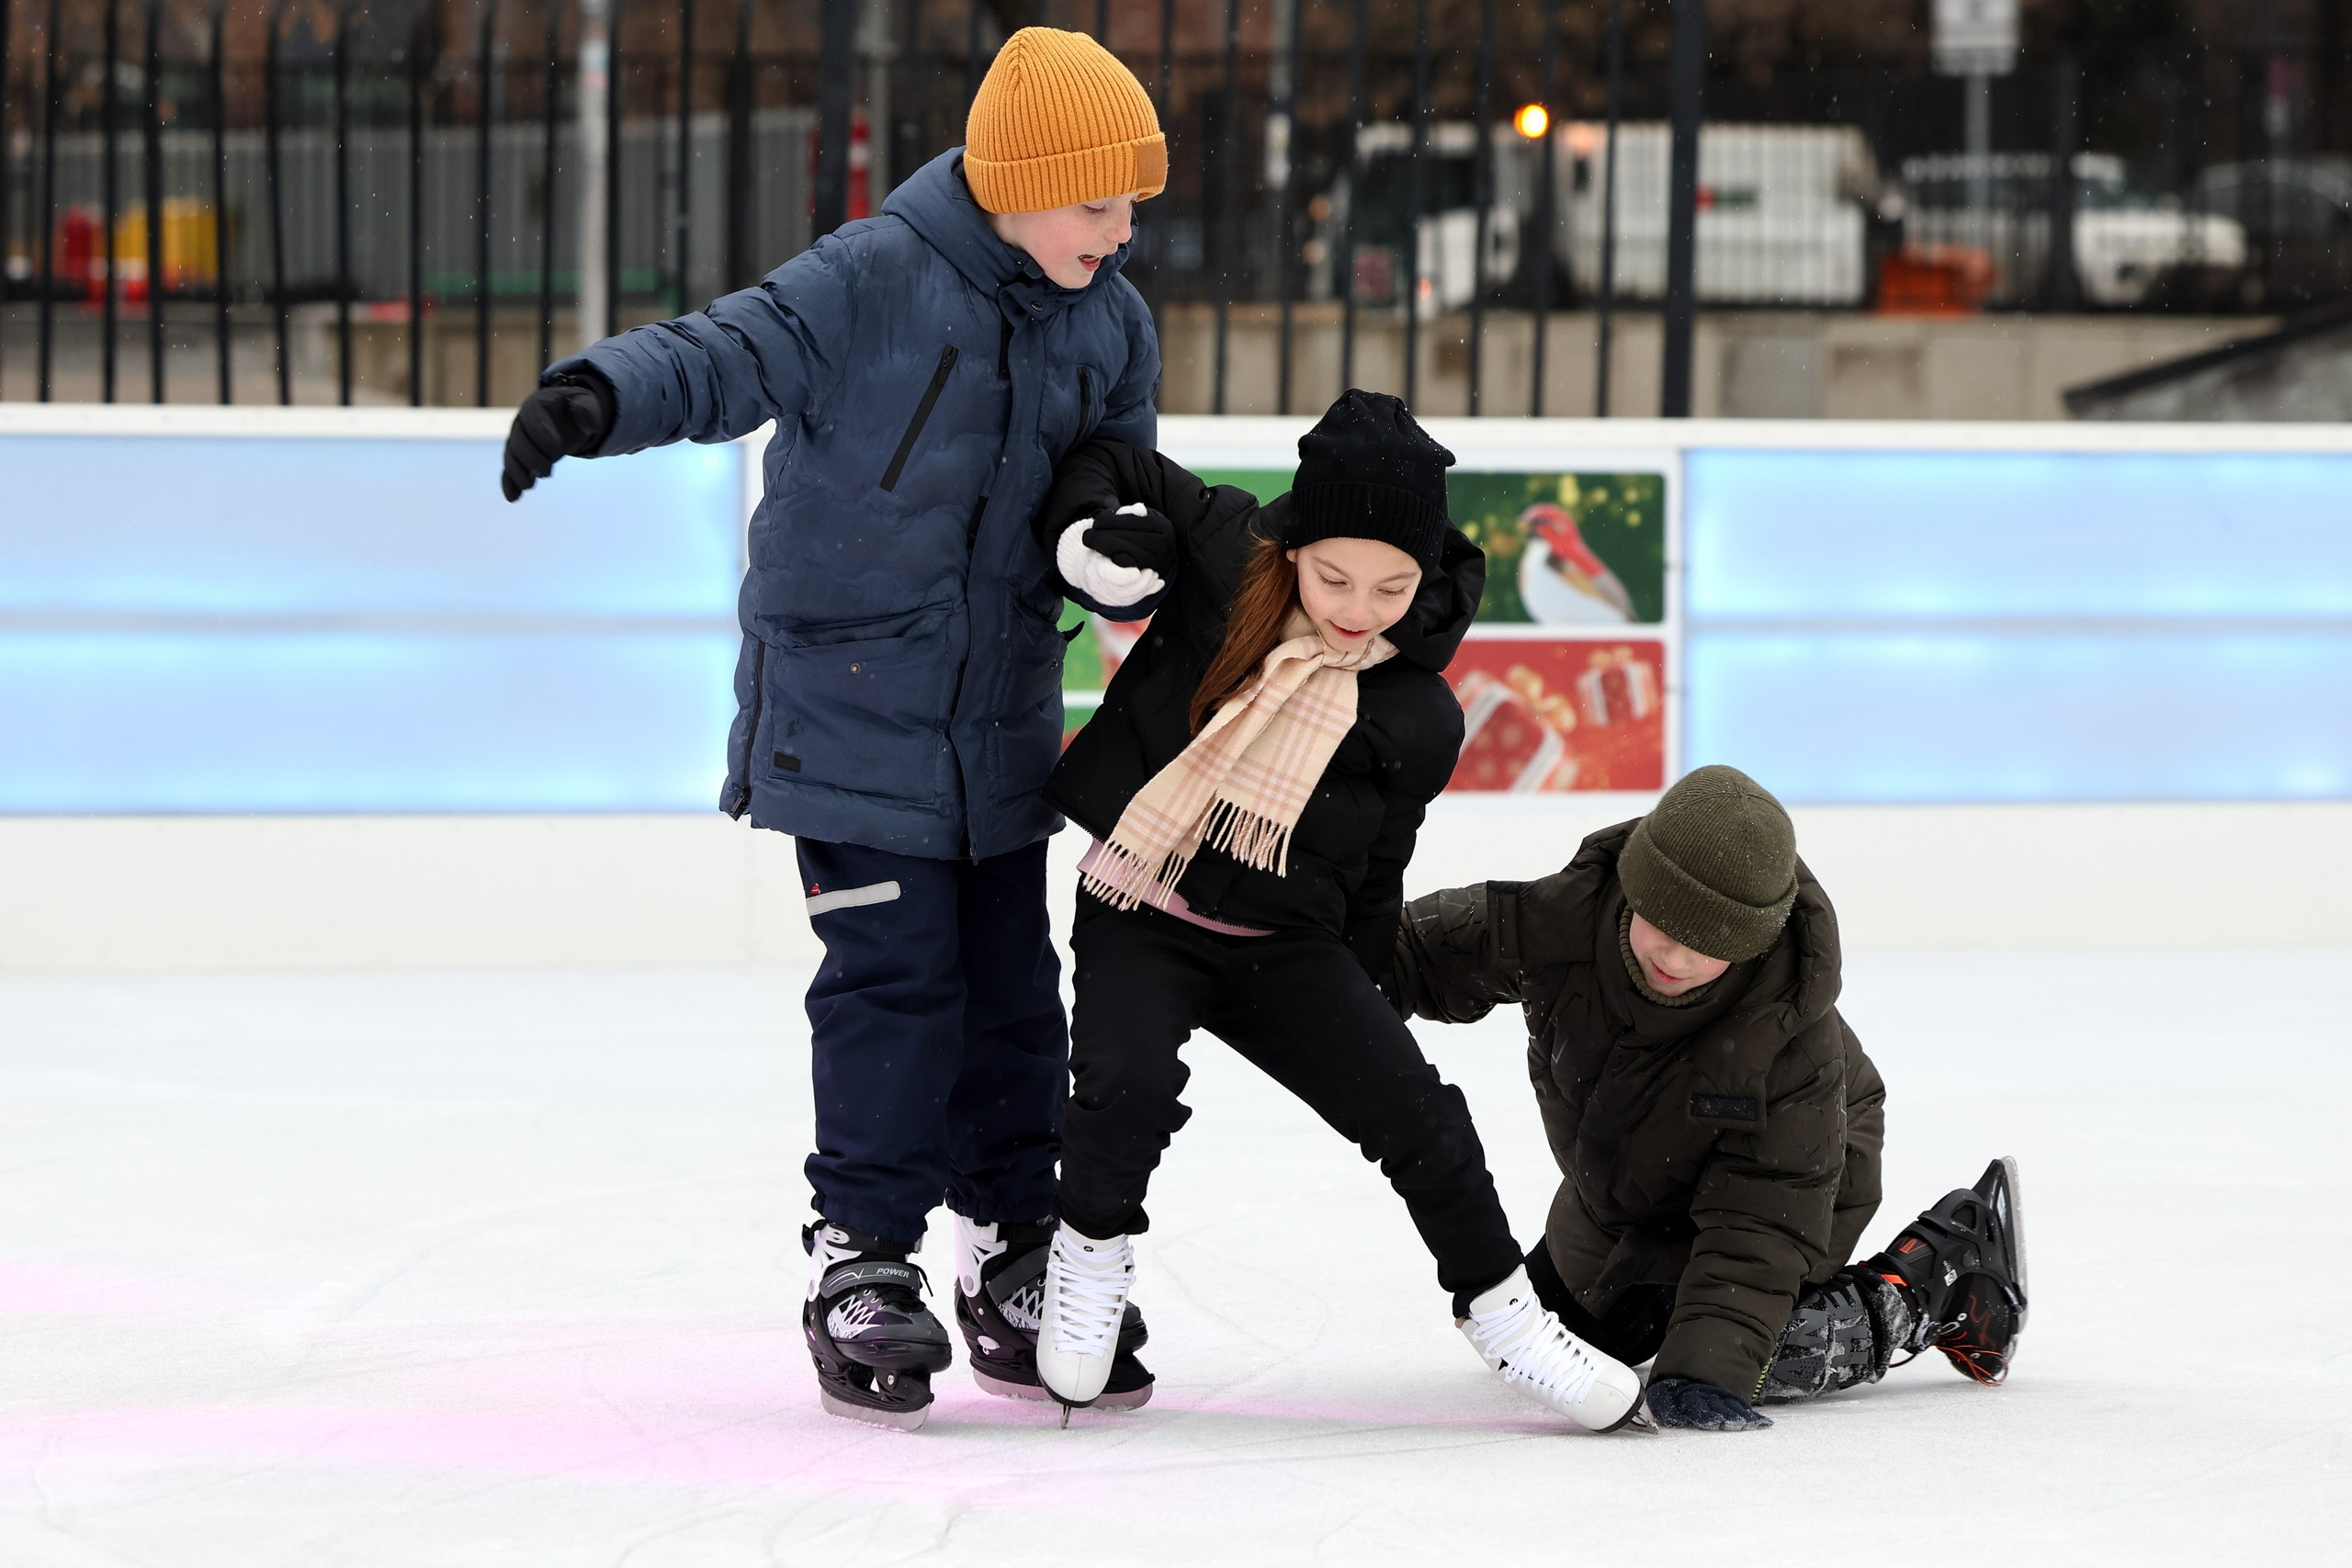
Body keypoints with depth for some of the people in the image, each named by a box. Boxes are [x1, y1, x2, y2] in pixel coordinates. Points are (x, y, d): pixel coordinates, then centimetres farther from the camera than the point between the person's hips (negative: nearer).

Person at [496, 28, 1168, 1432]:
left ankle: (1012, 1258, 20)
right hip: (851, 704, -6)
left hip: (1002, 720, 6)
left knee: (1011, 986, 9)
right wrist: (600, 396, -44)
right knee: (892, 979, -8)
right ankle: (862, 1264, 3)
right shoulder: (873, 282, -17)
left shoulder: (1112, 327, 4)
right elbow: (726, 359, -25)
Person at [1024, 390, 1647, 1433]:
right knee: (1127, 1086, -27)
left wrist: (1351, 1011, 13)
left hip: (1284, 945, 2)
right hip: (1138, 919, -2)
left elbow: (1371, 879, 8)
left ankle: (1498, 1308, 14)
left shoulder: (1418, 720, -4)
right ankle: (1091, 1250, 1)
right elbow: (1110, 463, 6)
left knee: (1417, 1115, -7)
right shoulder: (1222, 552, -9)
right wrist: (1093, 531, -14)